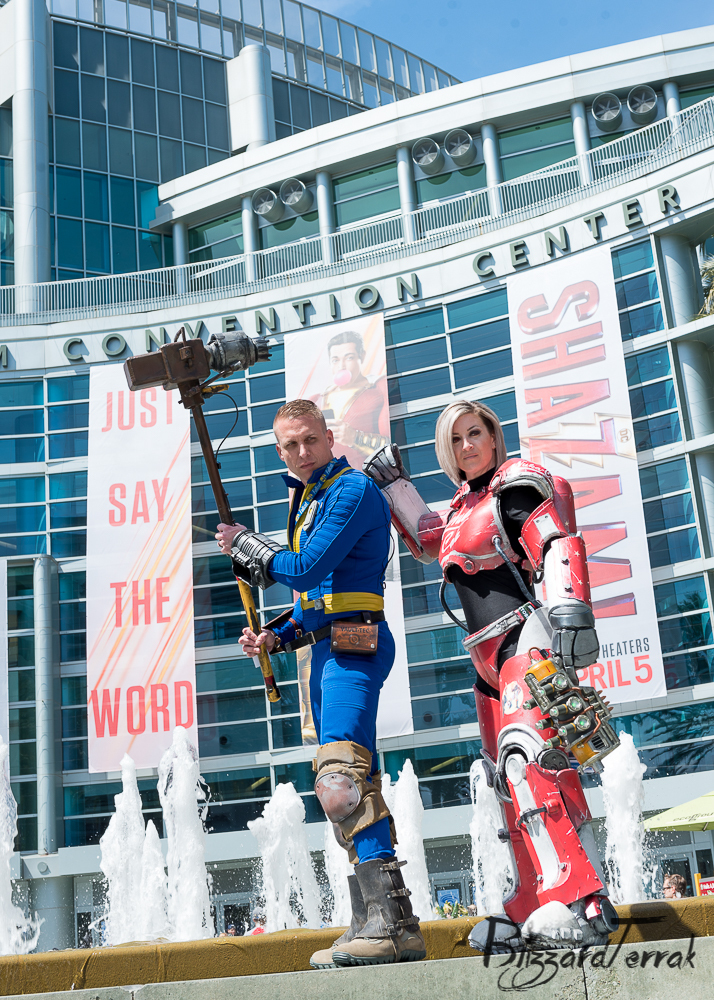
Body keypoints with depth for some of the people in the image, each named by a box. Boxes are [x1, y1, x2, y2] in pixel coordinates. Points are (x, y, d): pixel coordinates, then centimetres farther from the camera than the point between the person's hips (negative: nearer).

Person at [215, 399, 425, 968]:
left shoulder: (353, 488, -6)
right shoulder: (310, 500, 24)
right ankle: (374, 926, 13)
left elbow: (306, 569, -15)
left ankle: (394, 921, -27)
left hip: (354, 644, -10)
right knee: (349, 789, 9)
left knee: (341, 776, -24)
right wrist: (276, 637, 12)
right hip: (326, 648, 10)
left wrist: (244, 545, 0)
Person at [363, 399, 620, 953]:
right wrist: (393, 484, 32)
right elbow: (427, 541, 39)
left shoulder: (515, 485, -4)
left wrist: (571, 612, -33)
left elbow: (561, 546, -18)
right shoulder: (465, 506, 21)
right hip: (492, 659, 10)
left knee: (528, 759, -26)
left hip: (529, 641, -10)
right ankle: (535, 914, 16)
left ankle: (579, 904, -31)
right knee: (511, 780, 9)